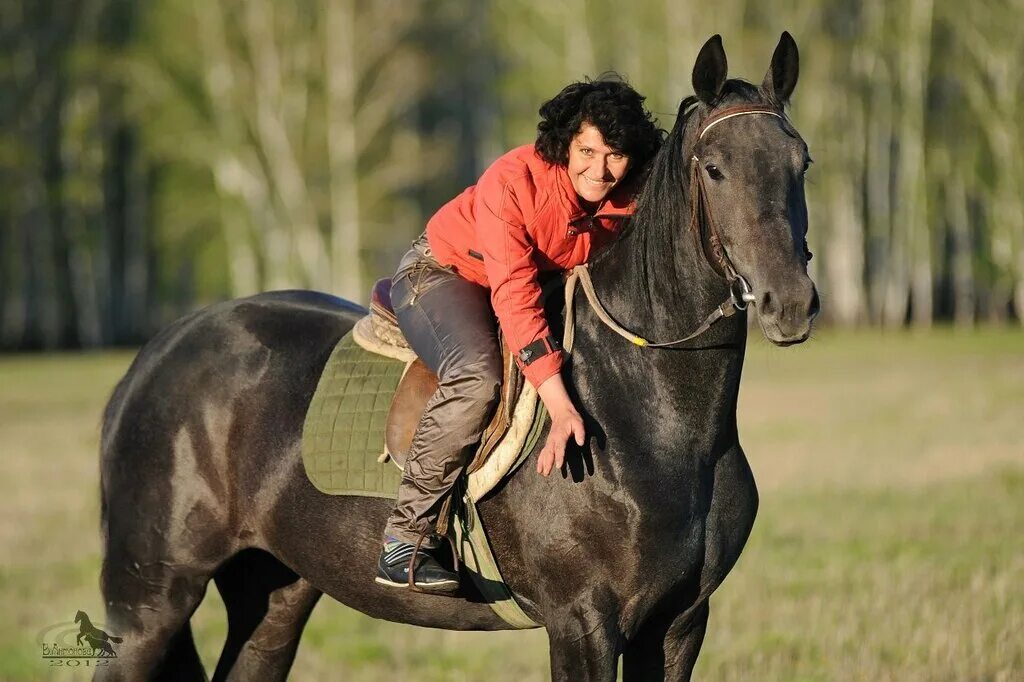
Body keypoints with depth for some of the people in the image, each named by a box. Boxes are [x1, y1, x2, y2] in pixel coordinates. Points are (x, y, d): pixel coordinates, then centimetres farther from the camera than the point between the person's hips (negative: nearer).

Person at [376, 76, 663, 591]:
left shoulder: (632, 197, -18)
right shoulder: (512, 182, -34)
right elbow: (514, 295, -40)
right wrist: (560, 406, -48)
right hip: (444, 274, -8)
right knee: (478, 379, -32)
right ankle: (404, 540, -29)